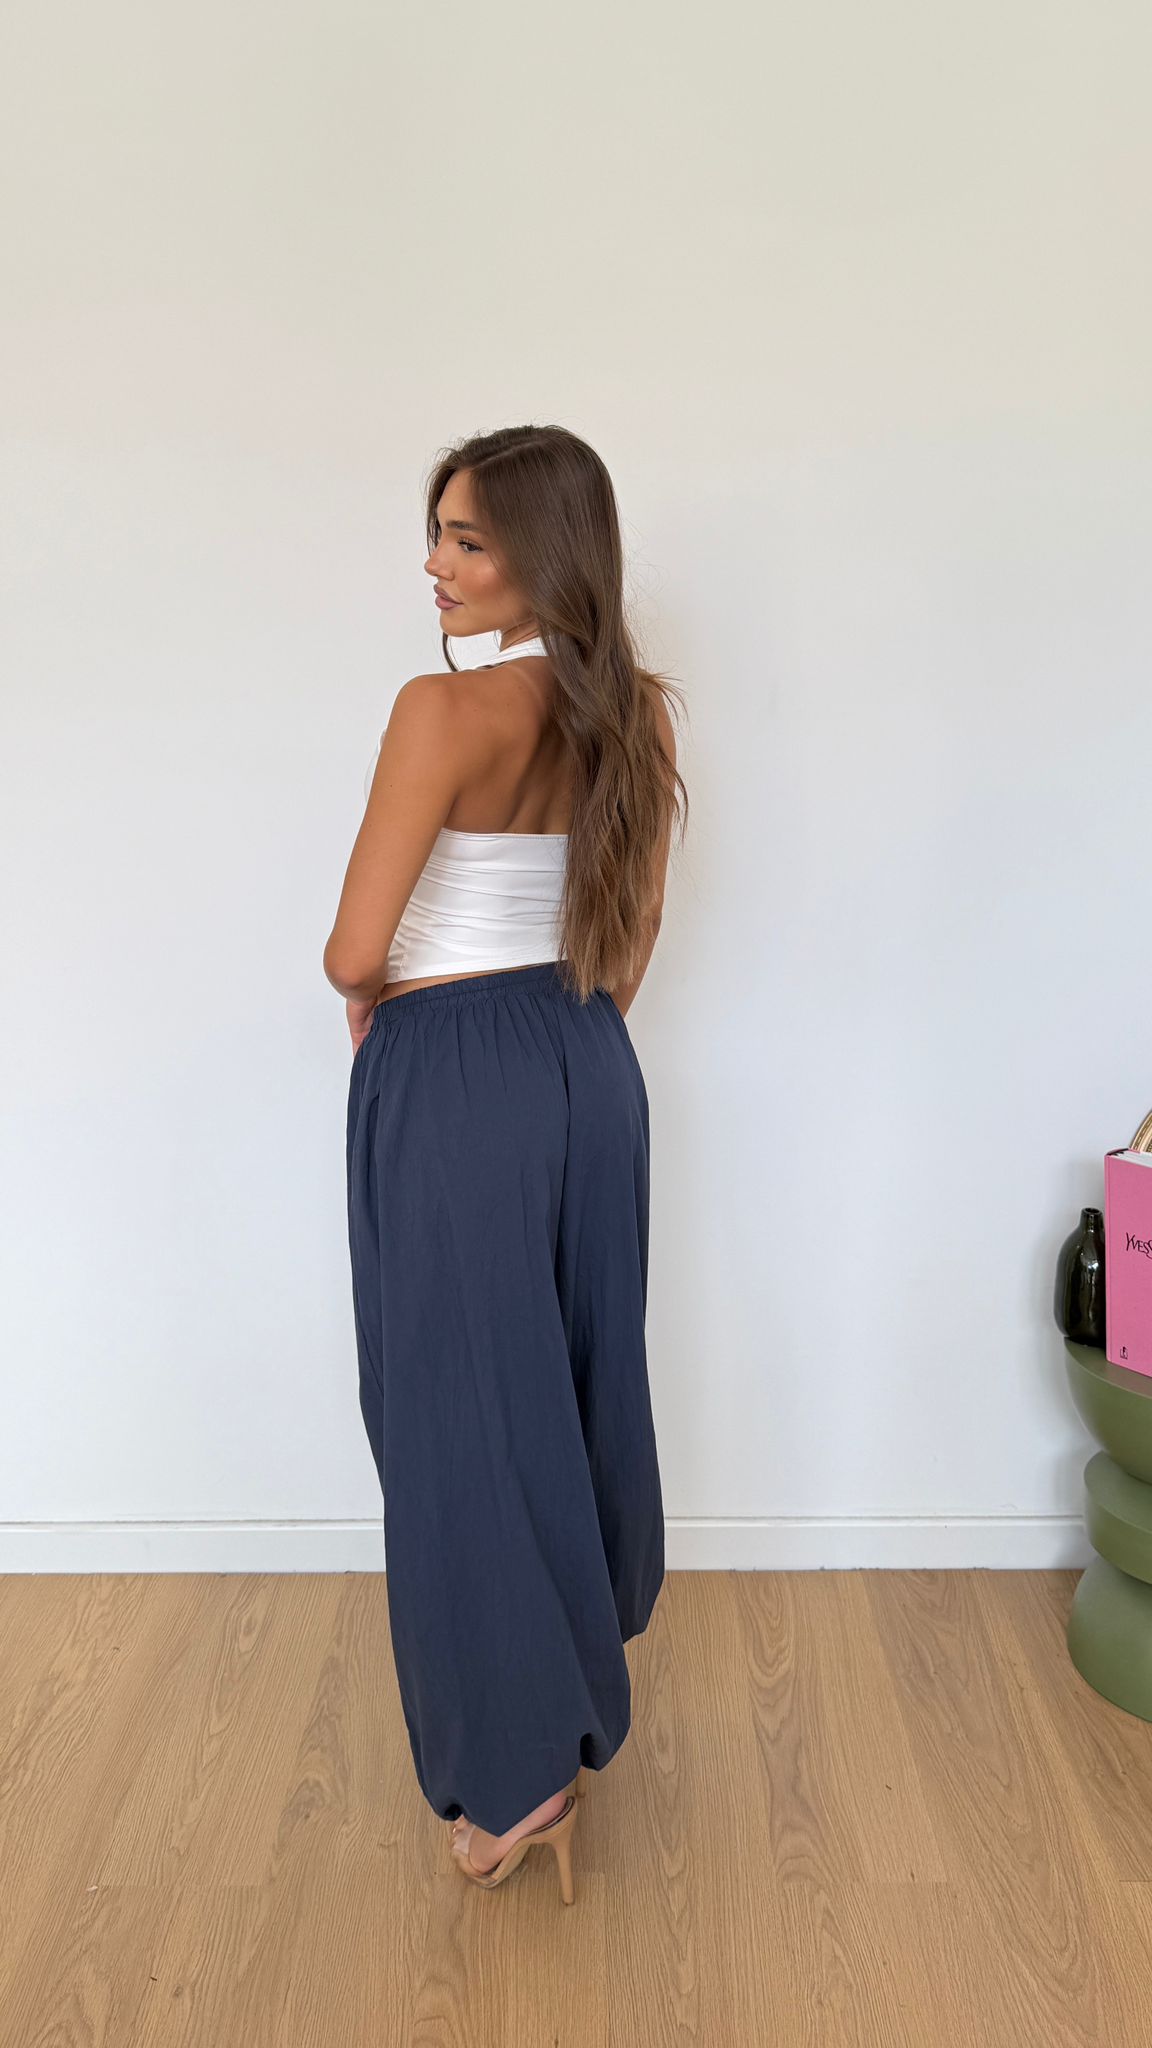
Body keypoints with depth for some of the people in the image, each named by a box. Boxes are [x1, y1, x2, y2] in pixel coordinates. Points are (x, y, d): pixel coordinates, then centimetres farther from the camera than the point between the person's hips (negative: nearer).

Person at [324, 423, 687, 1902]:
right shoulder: (635, 714, 4)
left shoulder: (447, 708, -18)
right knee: (580, 1367, 20)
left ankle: (520, 1768, 17)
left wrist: (378, 998, 2)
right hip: (588, 1065, 8)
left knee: (460, 1407, 5)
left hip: (452, 1077, -7)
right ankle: (586, 1673, 42)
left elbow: (353, 954, -19)